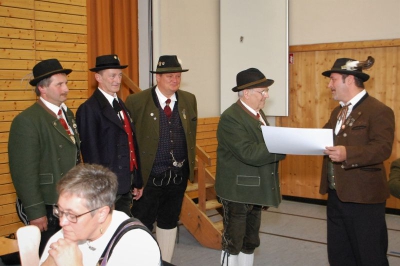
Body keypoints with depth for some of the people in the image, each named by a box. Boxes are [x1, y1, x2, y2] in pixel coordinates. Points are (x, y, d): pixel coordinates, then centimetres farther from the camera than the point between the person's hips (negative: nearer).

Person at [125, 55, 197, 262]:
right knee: (142, 225, 5)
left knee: (169, 222, 17)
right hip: (148, 176, -4)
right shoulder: (137, 101, -11)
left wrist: (190, 164, 11)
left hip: (178, 176, 5)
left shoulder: (189, 100, 4)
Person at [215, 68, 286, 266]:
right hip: (237, 190, -9)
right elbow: (249, 153, -29)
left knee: (250, 242, 18)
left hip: (255, 189, 9)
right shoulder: (231, 118, -20)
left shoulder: (257, 113, 10)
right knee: (233, 242, 3)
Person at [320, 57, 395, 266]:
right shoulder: (338, 111, 16)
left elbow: (382, 148, -23)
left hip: (363, 197, -8)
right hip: (336, 195, 9)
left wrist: (347, 154, -35)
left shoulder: (379, 111, -12)